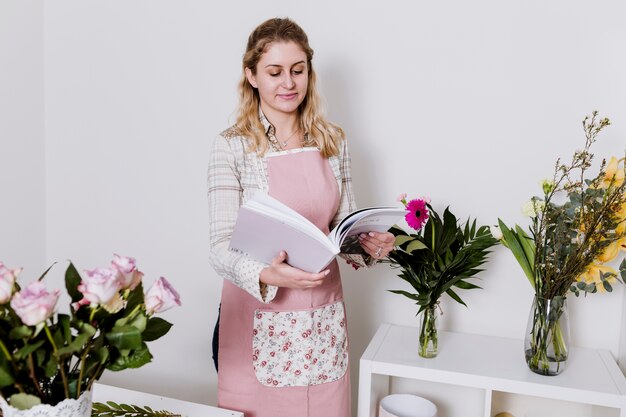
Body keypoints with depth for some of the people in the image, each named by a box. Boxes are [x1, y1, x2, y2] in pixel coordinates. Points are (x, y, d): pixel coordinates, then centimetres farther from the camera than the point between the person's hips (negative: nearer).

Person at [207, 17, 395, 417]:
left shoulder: (333, 141, 2)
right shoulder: (232, 147, -9)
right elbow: (221, 246, -13)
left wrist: (368, 246, -13)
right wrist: (266, 275, -32)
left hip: (323, 317, 3)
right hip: (258, 317, -3)